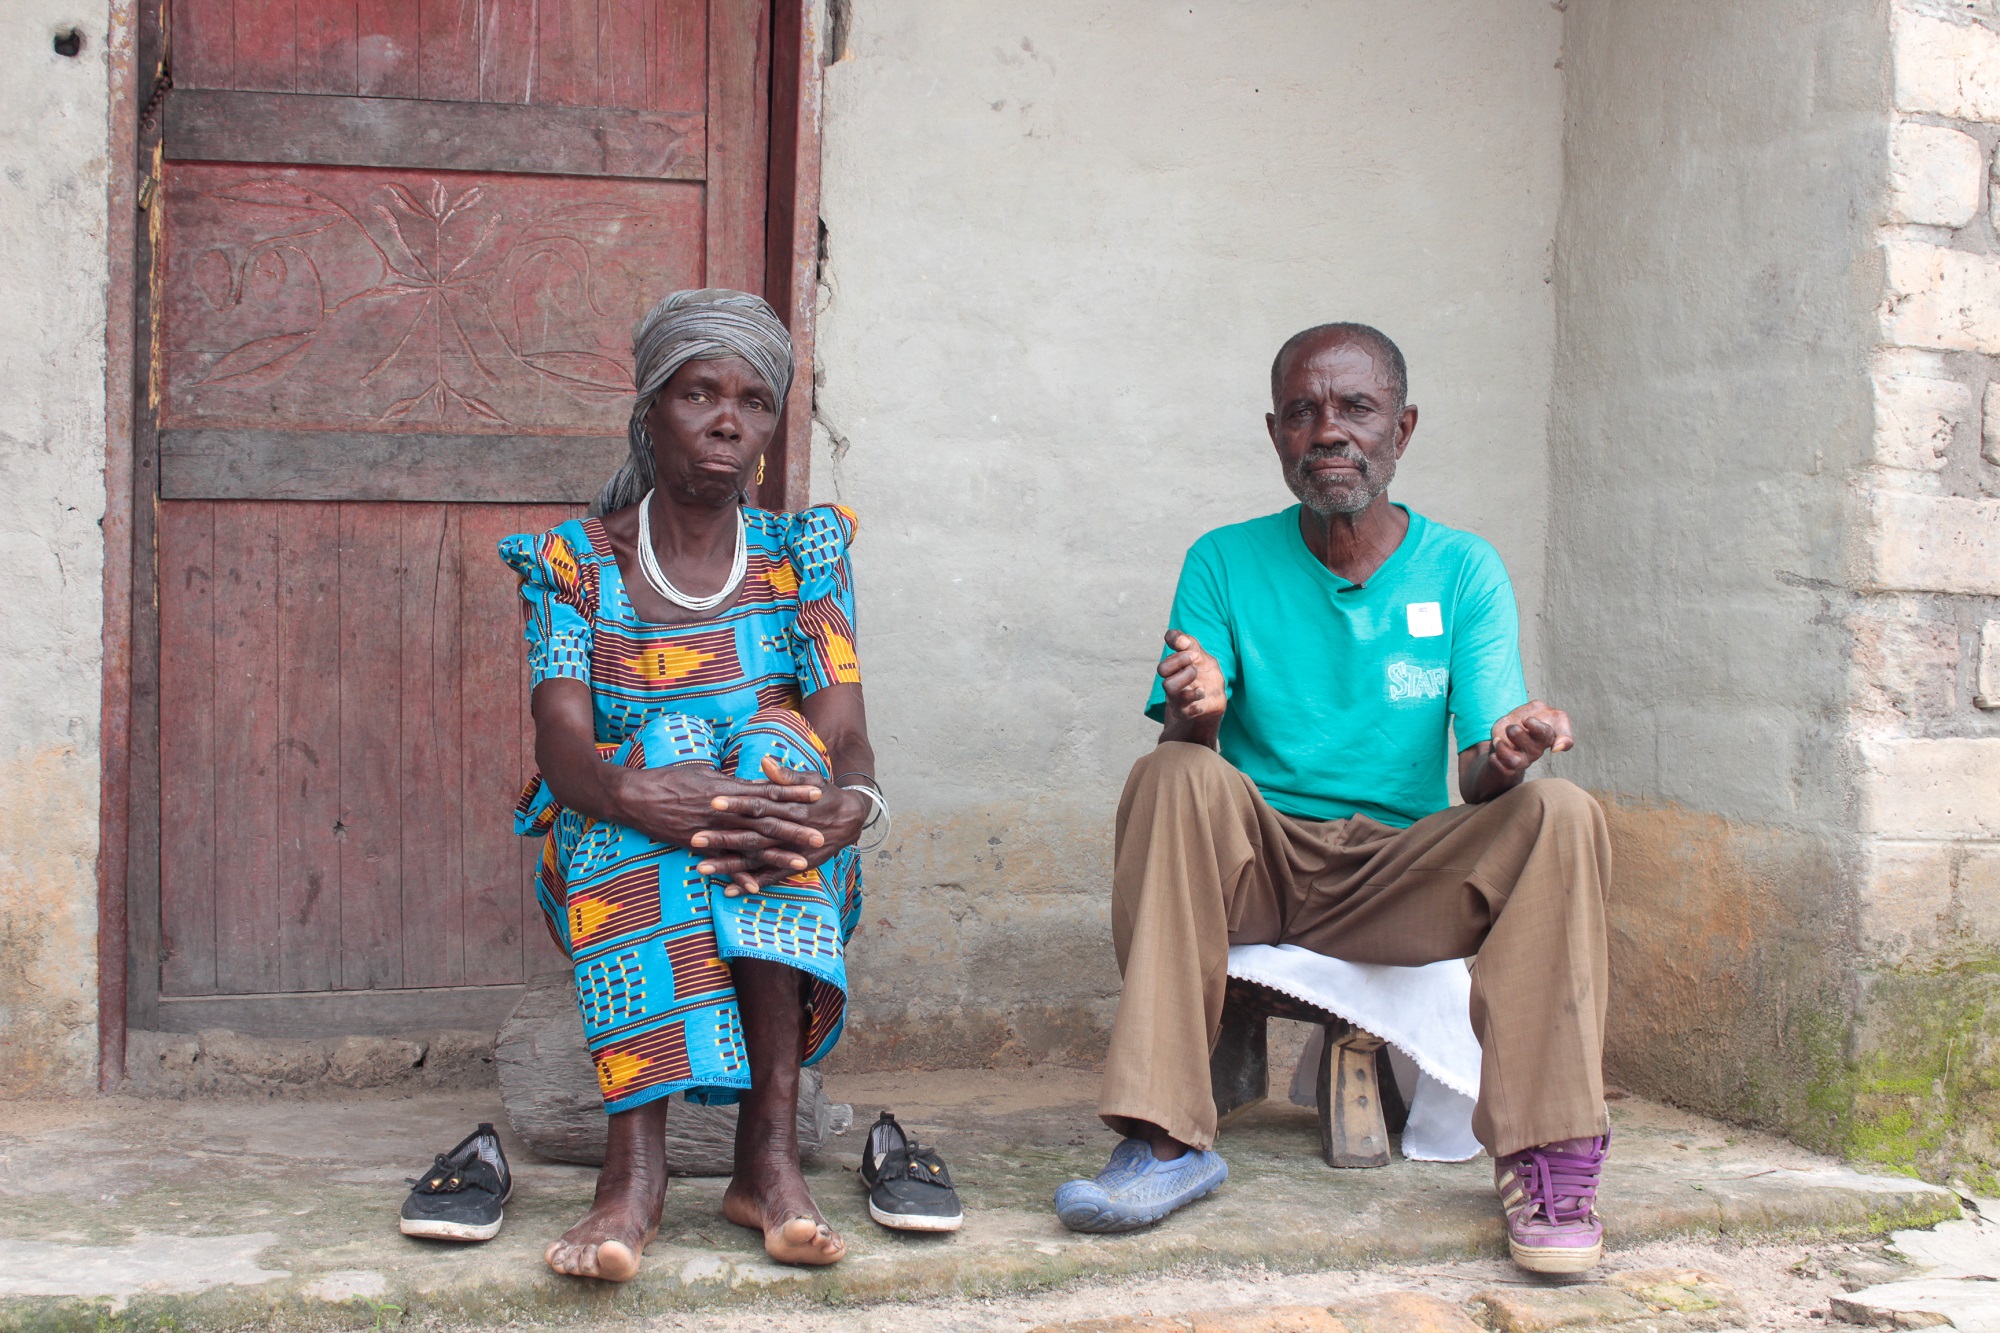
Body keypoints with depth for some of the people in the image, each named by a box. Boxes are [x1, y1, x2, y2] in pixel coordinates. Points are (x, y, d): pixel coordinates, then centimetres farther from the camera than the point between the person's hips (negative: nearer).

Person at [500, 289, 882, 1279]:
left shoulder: (804, 556, 6)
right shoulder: (572, 565, 3)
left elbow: (847, 741, -9)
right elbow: (562, 749, -14)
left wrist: (847, 805, -34)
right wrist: (633, 795, -38)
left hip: (790, 887, 1)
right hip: (613, 870, -1)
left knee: (774, 735, -28)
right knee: (668, 741, -30)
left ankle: (770, 1149, -37)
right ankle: (635, 1161, -42)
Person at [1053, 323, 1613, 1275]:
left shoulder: (1463, 570, 3)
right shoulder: (1226, 564, 2)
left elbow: (1480, 777, -5)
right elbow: (1186, 754, -6)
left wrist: (1509, 752, -30)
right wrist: (1196, 716, -31)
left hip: (1408, 877, 0)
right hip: (1259, 862, 0)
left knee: (1558, 814, -24)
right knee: (1171, 778, -29)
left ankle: (1545, 1158, -24)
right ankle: (1167, 1141, -30)